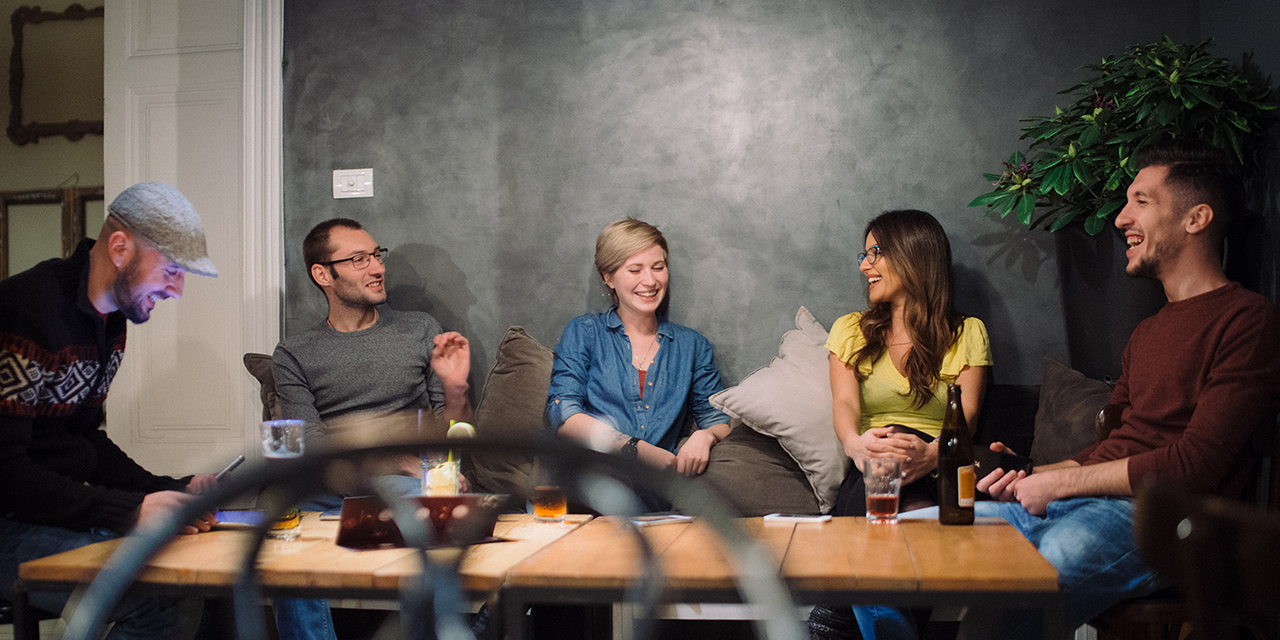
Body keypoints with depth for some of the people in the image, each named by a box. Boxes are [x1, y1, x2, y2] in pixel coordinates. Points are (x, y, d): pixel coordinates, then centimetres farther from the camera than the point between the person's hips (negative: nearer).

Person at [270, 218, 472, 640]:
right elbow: (312, 447, 0)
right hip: (327, 488, 0)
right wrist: (396, 460, -15)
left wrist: (456, 391, -8)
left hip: (403, 481, 1)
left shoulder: (420, 330, 17)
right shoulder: (294, 355, 13)